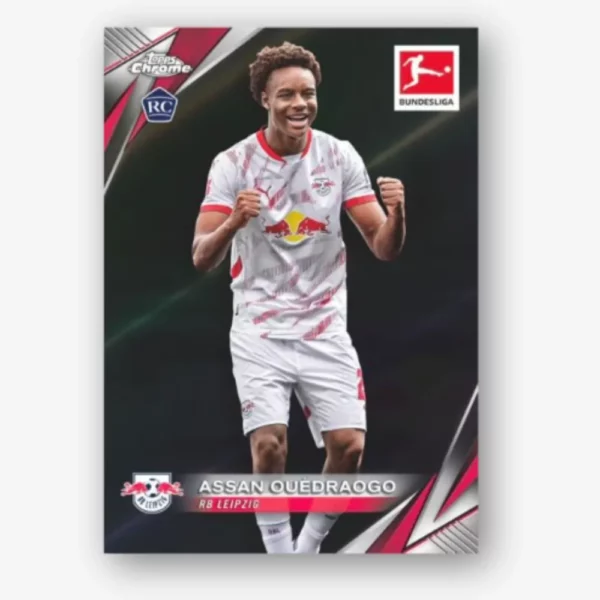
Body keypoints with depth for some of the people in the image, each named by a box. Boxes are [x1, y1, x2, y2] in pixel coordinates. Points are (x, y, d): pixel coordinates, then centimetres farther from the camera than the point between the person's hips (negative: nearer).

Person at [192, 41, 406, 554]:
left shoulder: (341, 156, -1)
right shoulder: (232, 163, -5)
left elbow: (385, 249, -1)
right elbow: (201, 259, -12)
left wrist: (396, 215, -24)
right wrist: (233, 223, -32)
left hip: (325, 329, 2)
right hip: (259, 330, -2)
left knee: (348, 445, -5)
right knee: (269, 445, -14)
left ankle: (310, 545, 21)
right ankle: (278, 550, 10)